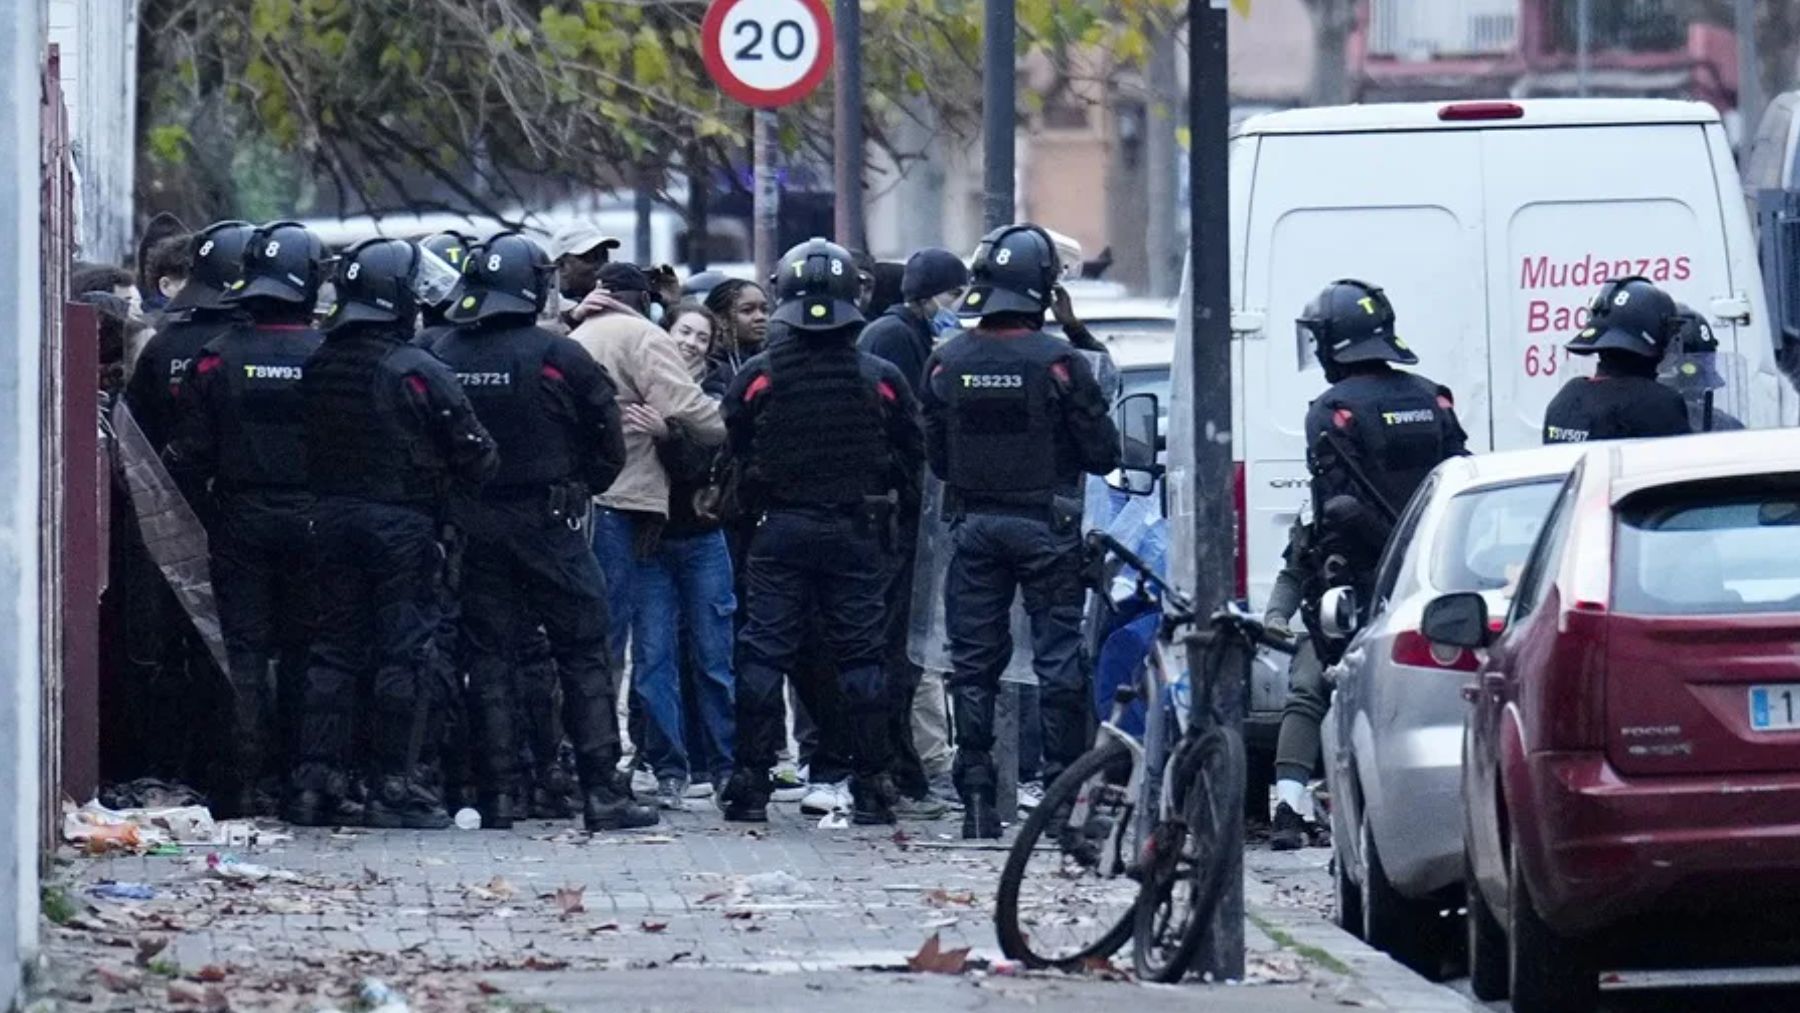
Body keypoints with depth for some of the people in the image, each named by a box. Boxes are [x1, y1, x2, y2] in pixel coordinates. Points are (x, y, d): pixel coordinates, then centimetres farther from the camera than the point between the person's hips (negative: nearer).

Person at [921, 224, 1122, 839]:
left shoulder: (948, 363, -1)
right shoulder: (1058, 363, -13)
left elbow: (937, 457, 5)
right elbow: (1102, 453, -8)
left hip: (974, 527, 3)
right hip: (1044, 527, -3)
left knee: (974, 662, 8)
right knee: (1058, 658, 3)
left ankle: (976, 799, 6)